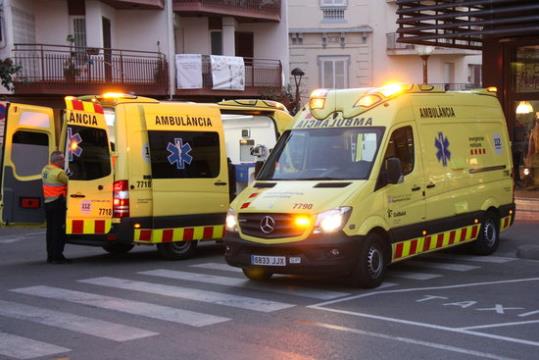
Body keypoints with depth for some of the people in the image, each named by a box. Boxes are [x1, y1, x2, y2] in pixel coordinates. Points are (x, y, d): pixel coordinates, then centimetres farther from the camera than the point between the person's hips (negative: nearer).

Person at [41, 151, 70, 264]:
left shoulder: (45, 169, 10)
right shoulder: (59, 172, -16)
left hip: (48, 203, 9)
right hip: (58, 203, -9)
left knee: (51, 229, 13)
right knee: (59, 230, -5)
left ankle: (50, 256, 17)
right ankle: (57, 256, -6)